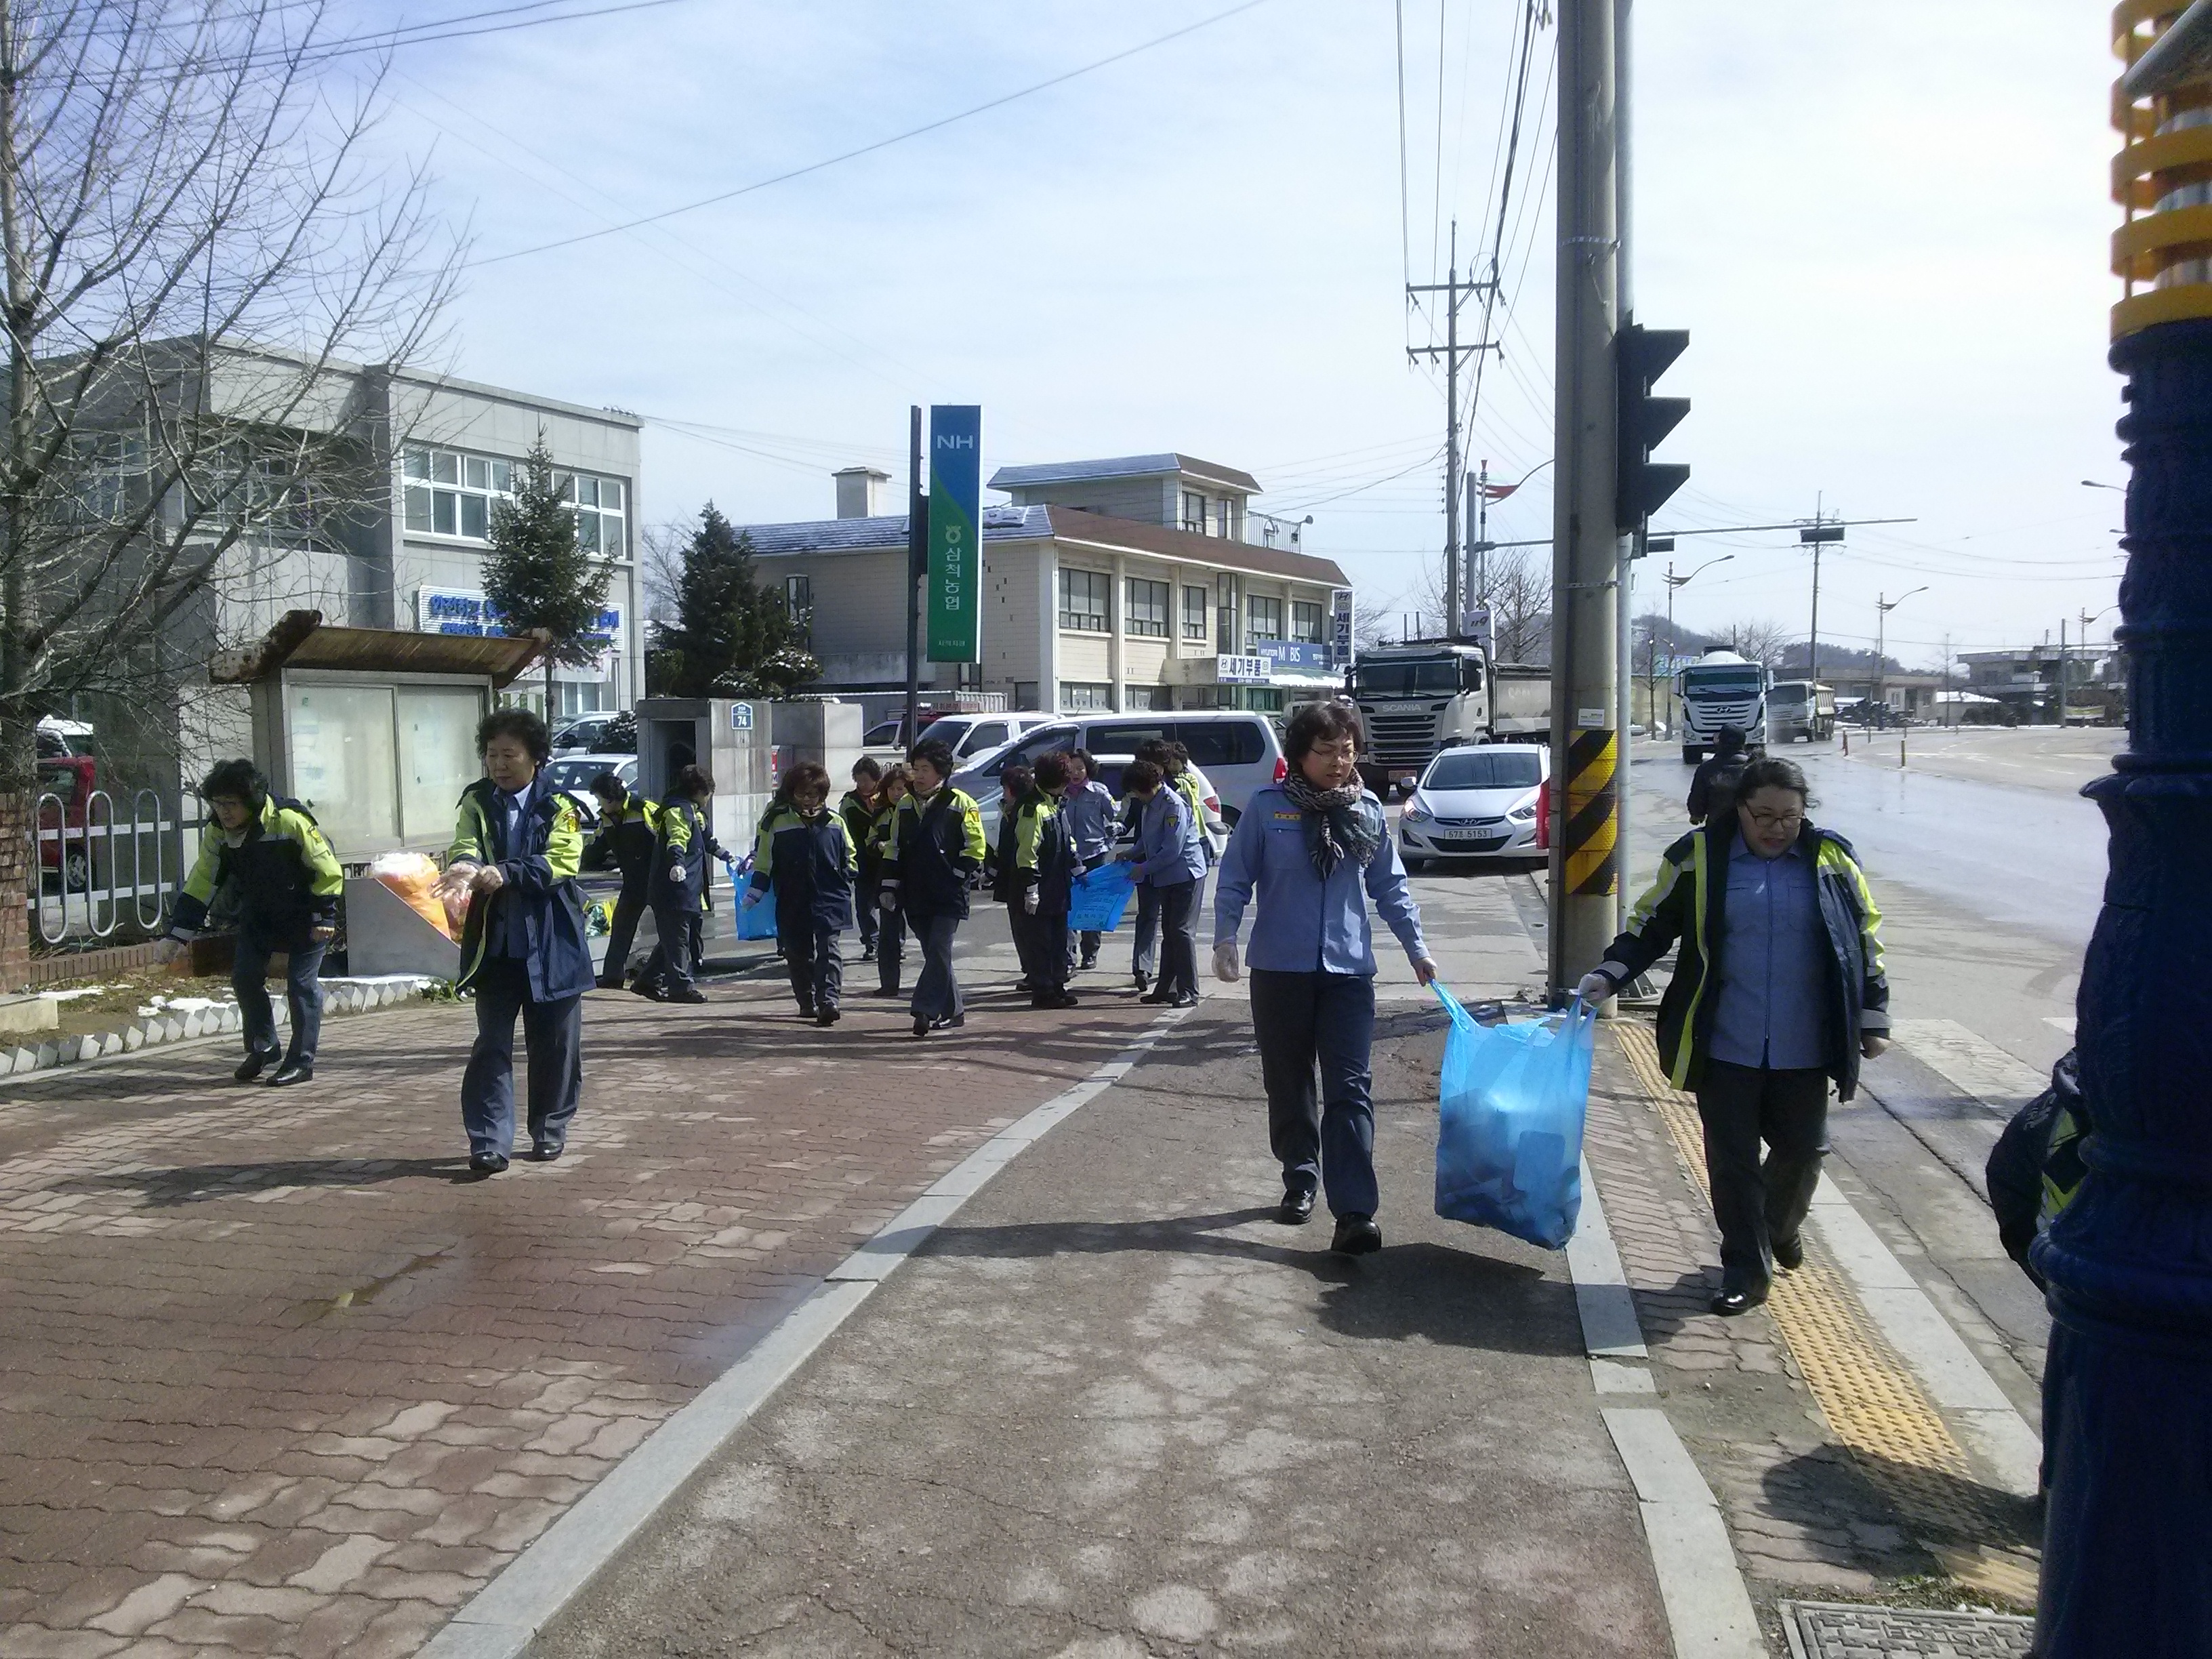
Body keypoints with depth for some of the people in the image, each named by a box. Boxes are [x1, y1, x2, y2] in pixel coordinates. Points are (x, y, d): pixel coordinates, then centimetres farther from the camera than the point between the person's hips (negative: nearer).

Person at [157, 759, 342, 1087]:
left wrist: (323, 917, -19)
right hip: (257, 917, 6)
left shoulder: (291, 822, -28)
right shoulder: (218, 834, -9)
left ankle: (301, 1061, 4)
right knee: (245, 977, 2)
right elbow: (200, 885, -2)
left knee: (301, 984, -7)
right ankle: (263, 1048, 21)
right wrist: (177, 935, -6)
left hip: (304, 916, -6)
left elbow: (328, 872, -19)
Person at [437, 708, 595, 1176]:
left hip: (550, 944, -1)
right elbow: (465, 844, -10)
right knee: (492, 1045, -1)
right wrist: (466, 866, -34)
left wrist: (506, 873, -29)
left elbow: (561, 861, -15)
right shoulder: (477, 801, 6)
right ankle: (489, 1143, 0)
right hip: (495, 944, 1)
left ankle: (550, 1129, 26)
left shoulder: (560, 805, -2)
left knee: (554, 1043, 9)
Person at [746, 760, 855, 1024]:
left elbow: (850, 856, 19)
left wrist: (844, 876, 4)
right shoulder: (778, 823, 5)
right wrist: (755, 891, -3)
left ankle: (828, 1000, -21)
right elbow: (764, 861, 6)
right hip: (793, 903, 1)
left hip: (829, 899, -1)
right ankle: (807, 1002, 21)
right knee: (798, 954, 8)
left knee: (828, 949, -13)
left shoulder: (835, 822, 8)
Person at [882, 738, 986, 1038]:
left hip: (948, 897, -6)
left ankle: (924, 1009, -13)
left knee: (939, 952, -11)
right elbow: (894, 849, 16)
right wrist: (890, 886, 11)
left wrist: (957, 876, -9)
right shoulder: (906, 805, 13)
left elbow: (975, 847, -4)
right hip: (916, 896, 6)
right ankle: (953, 1011, 20)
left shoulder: (961, 804, -4)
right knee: (933, 954, 10)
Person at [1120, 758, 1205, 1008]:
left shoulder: (1174, 804, -20)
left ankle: (1189, 992, -5)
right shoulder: (1149, 804, 8)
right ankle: (1167, 988, 20)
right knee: (1168, 933, 13)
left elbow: (1172, 849, -22)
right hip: (1166, 877, 9)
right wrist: (1131, 853, 8)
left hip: (1185, 873, -9)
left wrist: (1144, 868, -15)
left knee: (1182, 932, -9)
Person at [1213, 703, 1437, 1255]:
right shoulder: (1267, 807, -2)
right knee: (1288, 1086, 11)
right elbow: (1235, 881, 0)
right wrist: (1225, 940, -11)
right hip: (1279, 970, 0)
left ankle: (1355, 1212, -12)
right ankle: (1300, 1180, 30)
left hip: (1349, 971, 1)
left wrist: (1417, 948, 7)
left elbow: (1391, 888, 12)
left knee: (1351, 1090, -8)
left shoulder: (1368, 811, 5)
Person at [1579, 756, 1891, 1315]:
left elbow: (1866, 939, 9)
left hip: (1803, 1049, 2)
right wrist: (1609, 974, -9)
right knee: (1732, 1159, 4)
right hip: (1726, 1047, -1)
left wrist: (1873, 1020, 8)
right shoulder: (1700, 856, -3)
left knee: (1801, 1151, 14)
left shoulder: (1831, 859, 1)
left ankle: (1781, 1228, 44)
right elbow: (1652, 925, 4)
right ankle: (1747, 1269, 18)